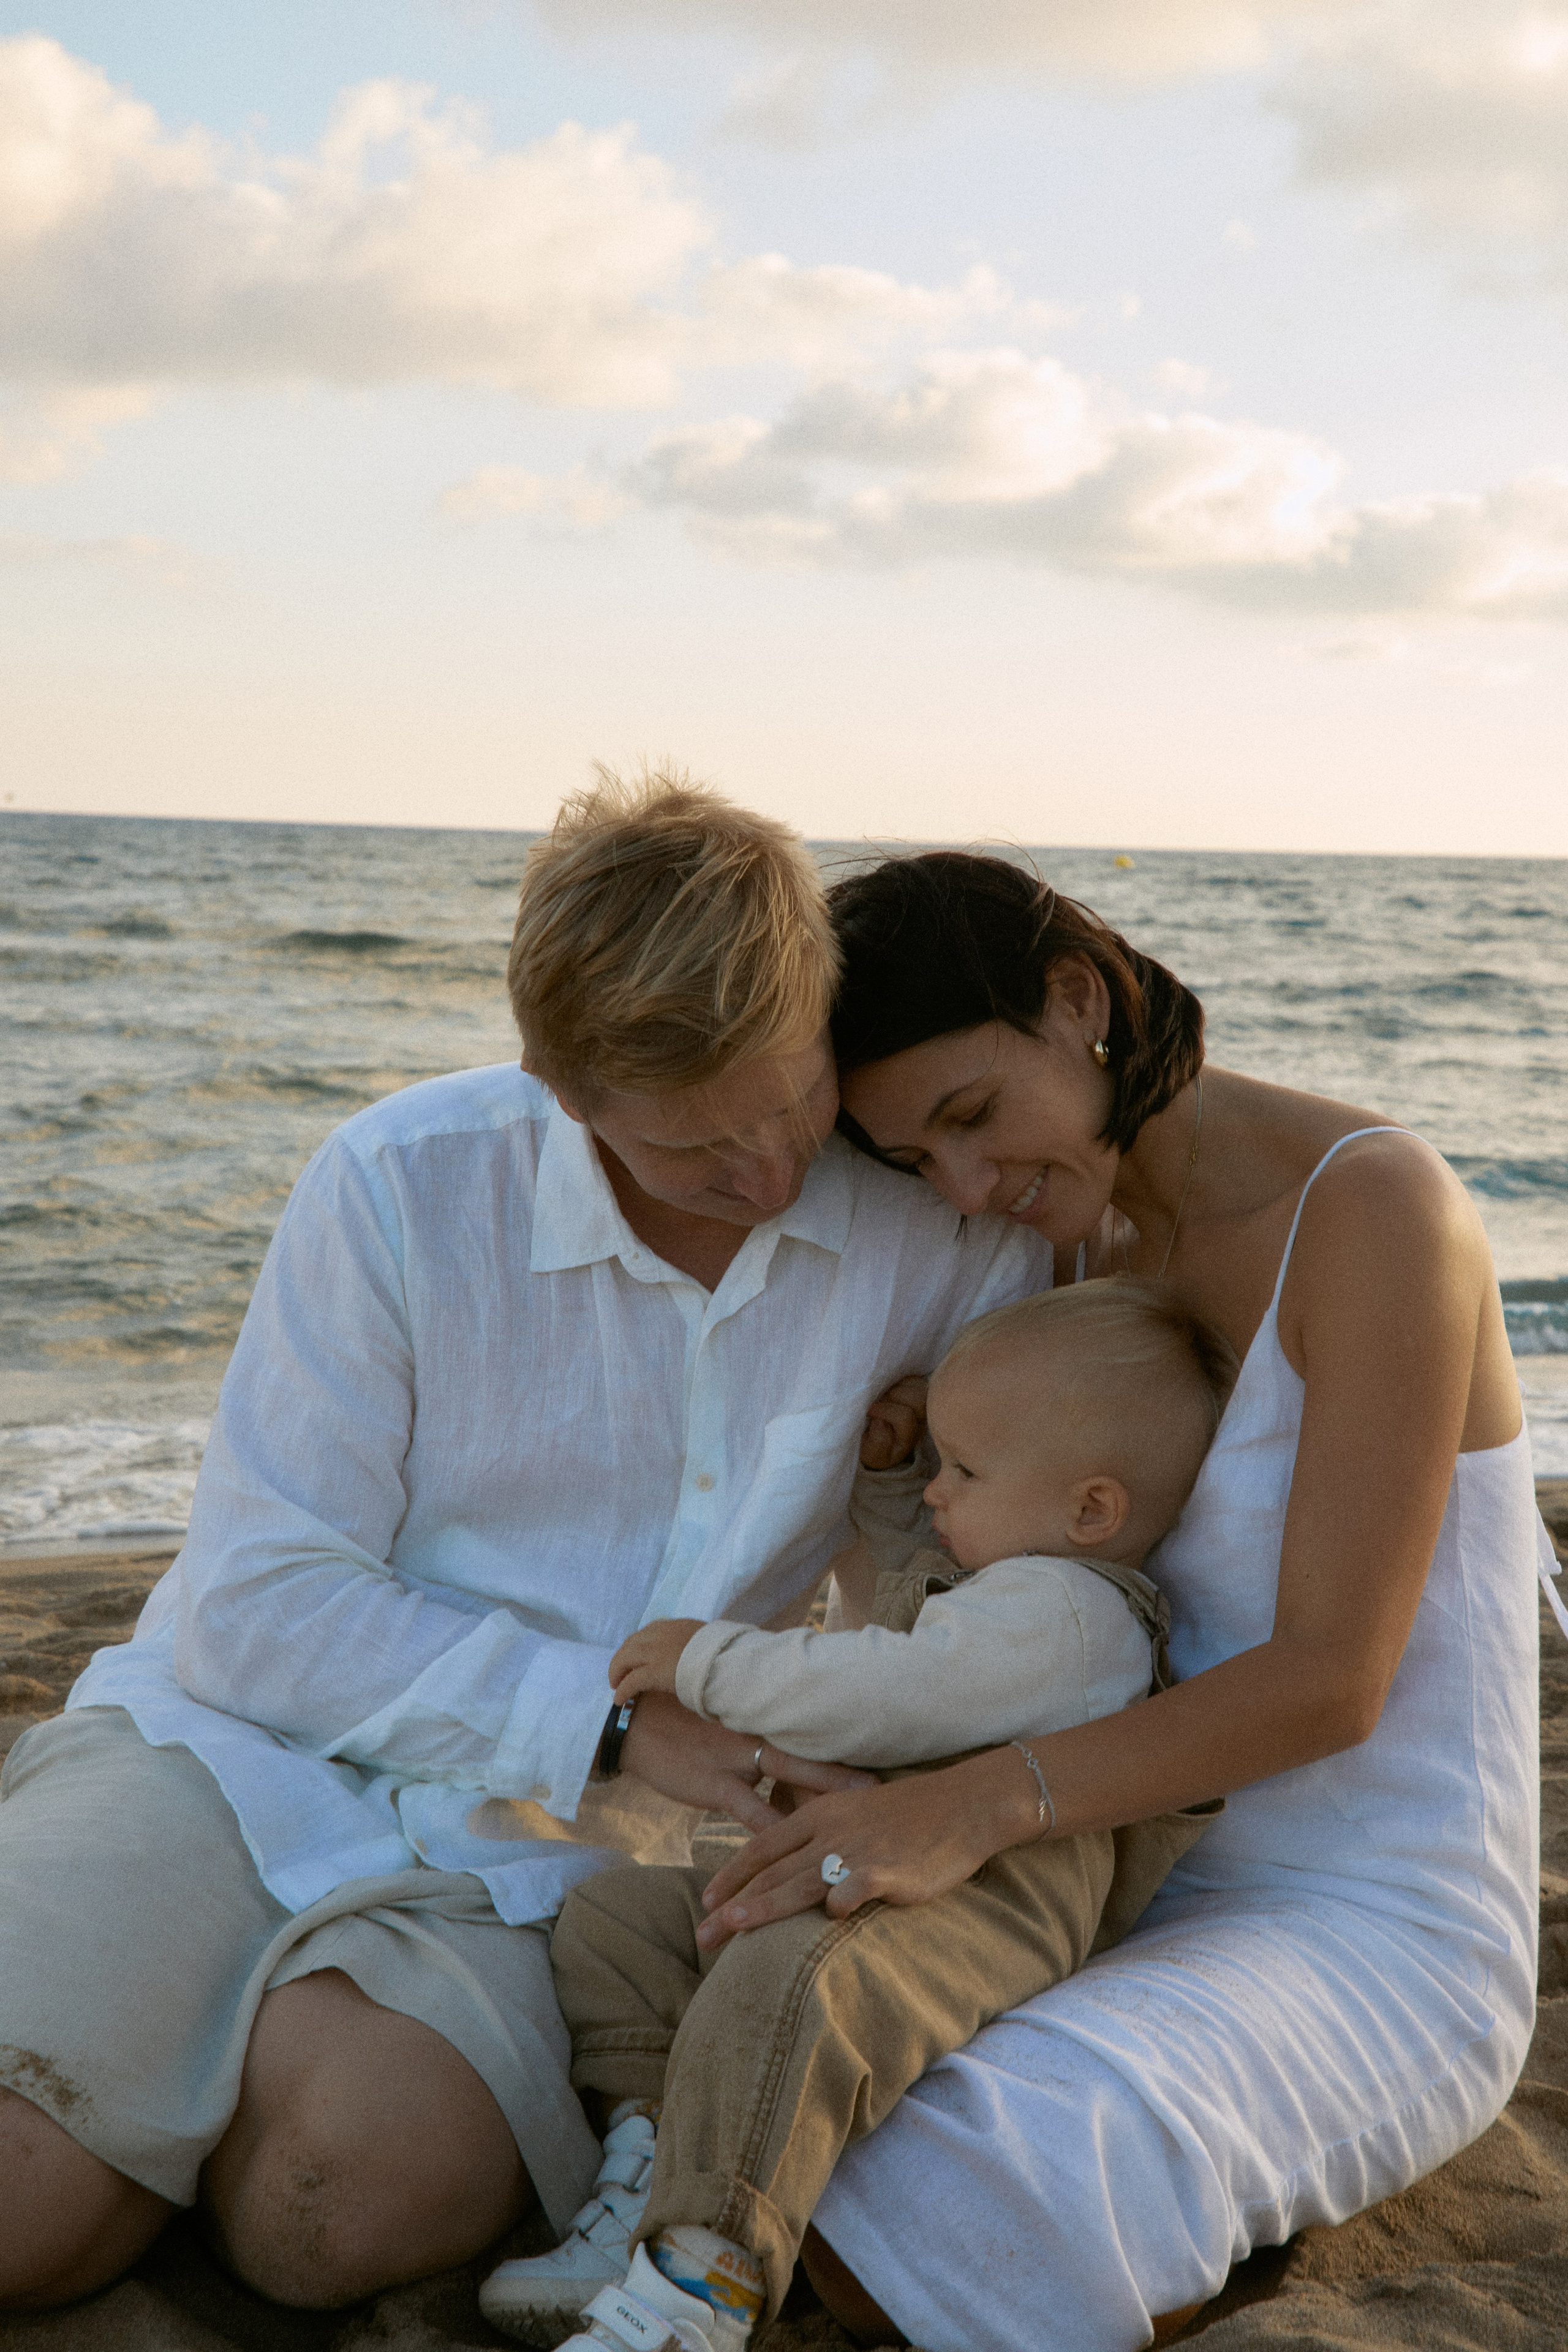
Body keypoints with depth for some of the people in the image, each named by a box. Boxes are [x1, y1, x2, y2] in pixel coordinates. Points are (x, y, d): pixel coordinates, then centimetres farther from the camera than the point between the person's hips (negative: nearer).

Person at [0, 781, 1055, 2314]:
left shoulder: (935, 1222, -6)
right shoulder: (404, 1187, -11)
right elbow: (259, 1609, -11)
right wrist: (607, 1722, -19)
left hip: (548, 1850, 2)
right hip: (254, 1754, -1)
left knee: (352, 2206, -27)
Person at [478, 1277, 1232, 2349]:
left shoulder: (1060, 1612, -12)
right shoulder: (985, 1576, 25)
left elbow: (883, 1699, -22)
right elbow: (898, 1547, 48)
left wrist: (711, 1660, -11)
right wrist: (882, 1464, 27)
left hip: (979, 1910, -12)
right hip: (838, 1870, 12)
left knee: (783, 1988, -39)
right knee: (616, 1915, 6)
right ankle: (649, 2178, -5)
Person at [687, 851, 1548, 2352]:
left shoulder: (1374, 1208, -19)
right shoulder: (1094, 1232, 6)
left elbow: (1330, 1679, -23)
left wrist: (979, 1804, -32)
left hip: (1382, 1944, -8)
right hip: (1165, 1882, 8)